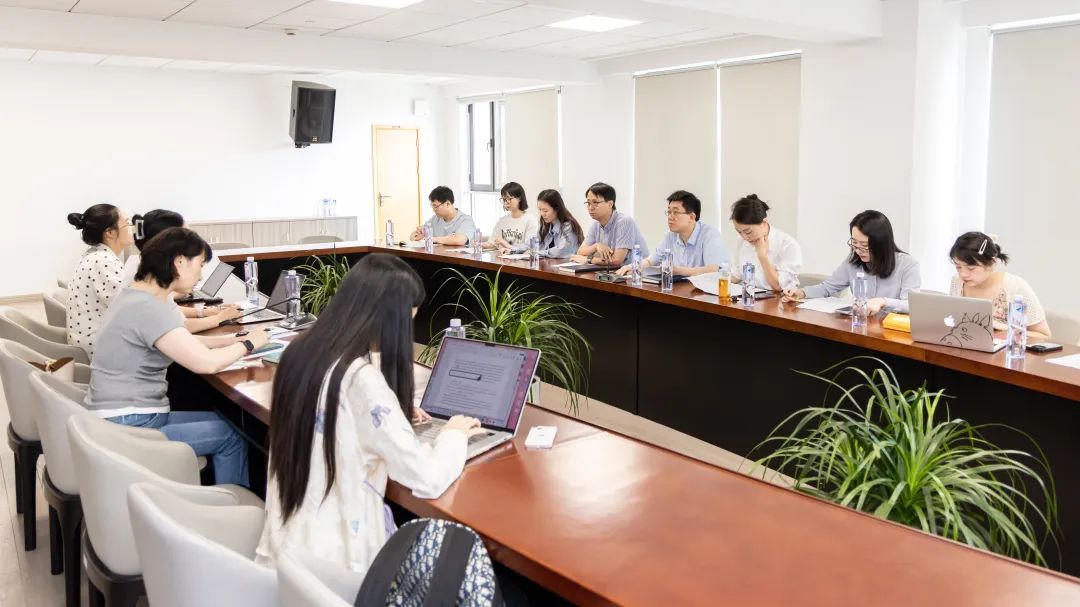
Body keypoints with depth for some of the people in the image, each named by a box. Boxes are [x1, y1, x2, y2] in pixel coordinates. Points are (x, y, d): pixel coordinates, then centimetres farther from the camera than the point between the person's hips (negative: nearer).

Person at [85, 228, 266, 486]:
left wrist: (236, 339, 8)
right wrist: (248, 344, -7)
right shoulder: (147, 308, -22)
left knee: (225, 421, 10)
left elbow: (184, 342, 19)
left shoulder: (137, 295, 9)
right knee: (230, 436, -4)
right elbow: (206, 363, -24)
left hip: (130, 418, 10)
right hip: (128, 429, -10)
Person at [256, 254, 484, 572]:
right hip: (332, 556, -8)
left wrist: (394, 410, 14)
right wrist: (453, 434, -2)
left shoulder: (302, 350, 0)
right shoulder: (361, 379, -25)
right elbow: (428, 479, -21)